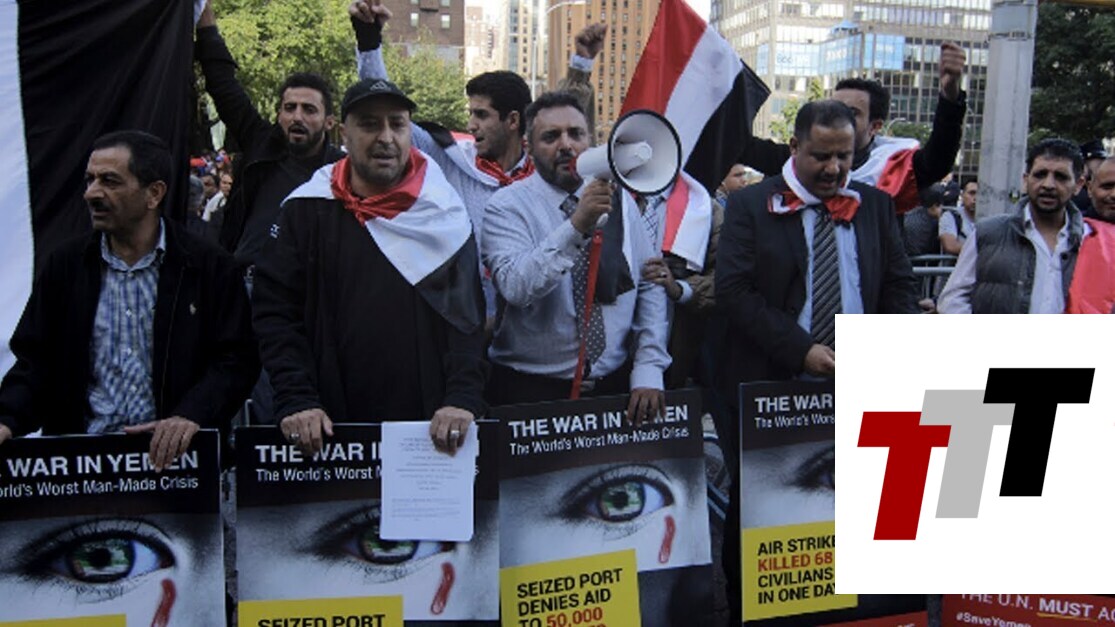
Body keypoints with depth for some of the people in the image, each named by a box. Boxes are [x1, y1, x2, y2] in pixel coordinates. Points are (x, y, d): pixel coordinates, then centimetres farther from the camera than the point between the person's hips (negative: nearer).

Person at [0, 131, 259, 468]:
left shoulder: (210, 267, 2)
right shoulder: (65, 265, 12)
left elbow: (238, 360, -2)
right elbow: (35, 361, 12)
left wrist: (192, 415, -18)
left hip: (171, 452, -2)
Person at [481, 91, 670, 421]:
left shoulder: (619, 202, 6)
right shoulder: (507, 206, -7)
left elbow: (650, 288, 3)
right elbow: (516, 287, -23)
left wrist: (649, 370, -6)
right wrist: (576, 226, -32)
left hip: (615, 386, 4)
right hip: (531, 391, -3)